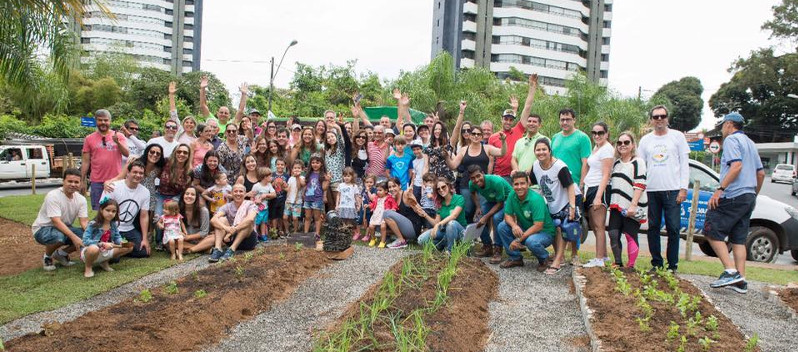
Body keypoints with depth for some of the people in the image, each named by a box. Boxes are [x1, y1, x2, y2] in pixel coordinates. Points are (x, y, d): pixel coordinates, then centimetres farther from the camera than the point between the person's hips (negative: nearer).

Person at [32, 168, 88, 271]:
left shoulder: (81, 199, -5)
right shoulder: (53, 196, -23)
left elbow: (84, 222, -9)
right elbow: (56, 222, -30)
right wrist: (73, 237, -40)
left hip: (65, 228, 6)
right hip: (43, 229, -6)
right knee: (58, 237, -39)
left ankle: (61, 253, 8)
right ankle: (47, 257, -4)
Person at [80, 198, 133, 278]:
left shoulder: (113, 224, -1)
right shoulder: (93, 225, -19)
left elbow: (117, 237, 8)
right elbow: (85, 241, -26)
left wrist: (121, 242, -17)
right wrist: (102, 244, -34)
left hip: (106, 252, 6)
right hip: (89, 251, -6)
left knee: (129, 247, -3)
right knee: (94, 248, -44)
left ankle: (105, 262, 11)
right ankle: (88, 267, -9)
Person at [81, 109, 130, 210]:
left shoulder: (119, 136, 6)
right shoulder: (89, 139, 8)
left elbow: (127, 154, -5)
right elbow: (85, 162, 8)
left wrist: (117, 142, -22)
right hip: (97, 182, 1)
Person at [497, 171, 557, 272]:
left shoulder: (536, 199, -27)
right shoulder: (512, 195, -8)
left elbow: (538, 226, -29)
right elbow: (508, 215, -1)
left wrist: (519, 240, -29)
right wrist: (514, 225, -26)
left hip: (544, 232, -6)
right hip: (525, 230, 6)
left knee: (531, 241, -38)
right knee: (502, 226, -11)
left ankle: (544, 259, -2)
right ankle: (515, 258, 4)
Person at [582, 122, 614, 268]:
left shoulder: (607, 149, -10)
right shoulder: (596, 147, 17)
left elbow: (606, 175, -16)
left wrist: (598, 196, -22)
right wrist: (584, 190, 14)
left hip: (600, 189, -9)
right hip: (590, 189, 9)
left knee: (598, 226, -7)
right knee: (593, 225, 13)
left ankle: (599, 260, -4)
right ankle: (604, 255, 22)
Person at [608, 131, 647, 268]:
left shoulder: (638, 162, -4)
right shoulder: (616, 163, 17)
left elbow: (640, 186, -12)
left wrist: (633, 205, -20)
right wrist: (611, 202, 14)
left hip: (631, 208, -6)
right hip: (617, 206, 6)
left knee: (630, 236, -2)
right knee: (613, 234, -2)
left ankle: (631, 266, 8)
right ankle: (618, 263, 10)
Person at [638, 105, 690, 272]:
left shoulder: (677, 136, 6)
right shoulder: (645, 140, 12)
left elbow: (684, 164, 3)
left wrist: (683, 188, -5)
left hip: (672, 190, -3)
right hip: (651, 191, 3)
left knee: (673, 228, -3)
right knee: (653, 228, 6)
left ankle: (672, 265, 5)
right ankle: (656, 263, 14)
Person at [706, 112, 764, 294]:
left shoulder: (731, 140, -6)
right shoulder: (750, 143, 22)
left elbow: (736, 165, -21)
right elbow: (761, 173, 23)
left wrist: (720, 189, -24)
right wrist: (754, 195, 31)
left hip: (732, 196, -9)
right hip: (748, 197, 9)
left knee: (712, 232, -7)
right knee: (739, 239, 9)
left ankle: (731, 271, -14)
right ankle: (740, 280, 7)